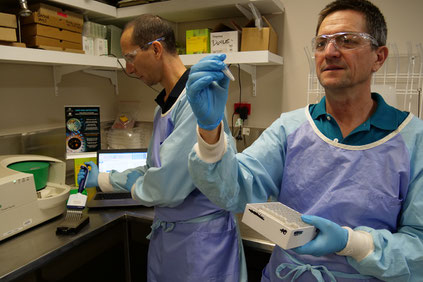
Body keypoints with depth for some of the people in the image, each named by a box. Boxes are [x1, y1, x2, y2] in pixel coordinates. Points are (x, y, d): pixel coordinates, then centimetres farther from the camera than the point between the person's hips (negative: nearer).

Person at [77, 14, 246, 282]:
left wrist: (133, 186, -6)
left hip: (199, 237, -8)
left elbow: (166, 185, -28)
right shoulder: (165, 104, 8)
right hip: (165, 229, 9)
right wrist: (102, 179, 22)